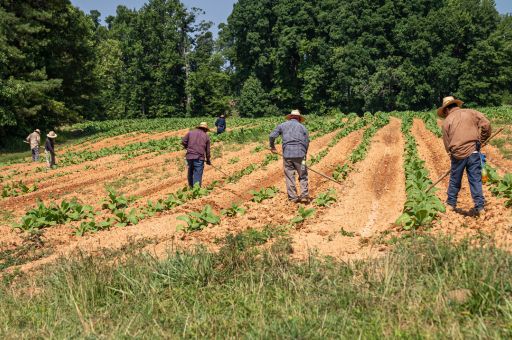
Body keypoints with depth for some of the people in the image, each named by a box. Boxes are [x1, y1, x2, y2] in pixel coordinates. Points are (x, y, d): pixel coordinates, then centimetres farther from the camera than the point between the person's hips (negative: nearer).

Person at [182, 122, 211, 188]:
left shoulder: (190, 132, 12)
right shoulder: (206, 136, 10)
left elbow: (183, 142, 5)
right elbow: (207, 150, 13)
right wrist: (208, 160, 25)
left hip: (189, 156, 3)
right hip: (199, 158, -3)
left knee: (190, 172, 20)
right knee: (198, 175, -2)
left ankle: (191, 187, 33)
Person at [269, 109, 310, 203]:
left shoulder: (283, 125, 12)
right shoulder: (302, 127, 11)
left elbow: (272, 136, 5)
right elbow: (306, 143, 9)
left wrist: (272, 147, 21)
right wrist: (304, 155, 20)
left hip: (287, 154, 1)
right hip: (299, 154, 0)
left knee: (289, 176, 8)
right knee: (303, 175, 9)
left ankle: (293, 197, 8)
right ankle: (304, 195, 0)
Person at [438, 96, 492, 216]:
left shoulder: (447, 121, 4)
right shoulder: (471, 113, 5)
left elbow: (447, 143, 6)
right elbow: (486, 125, -4)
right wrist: (480, 141, 8)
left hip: (457, 154, 0)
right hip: (473, 151, 0)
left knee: (455, 180, 16)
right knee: (476, 180, 6)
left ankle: (451, 203, 30)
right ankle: (480, 206, 5)